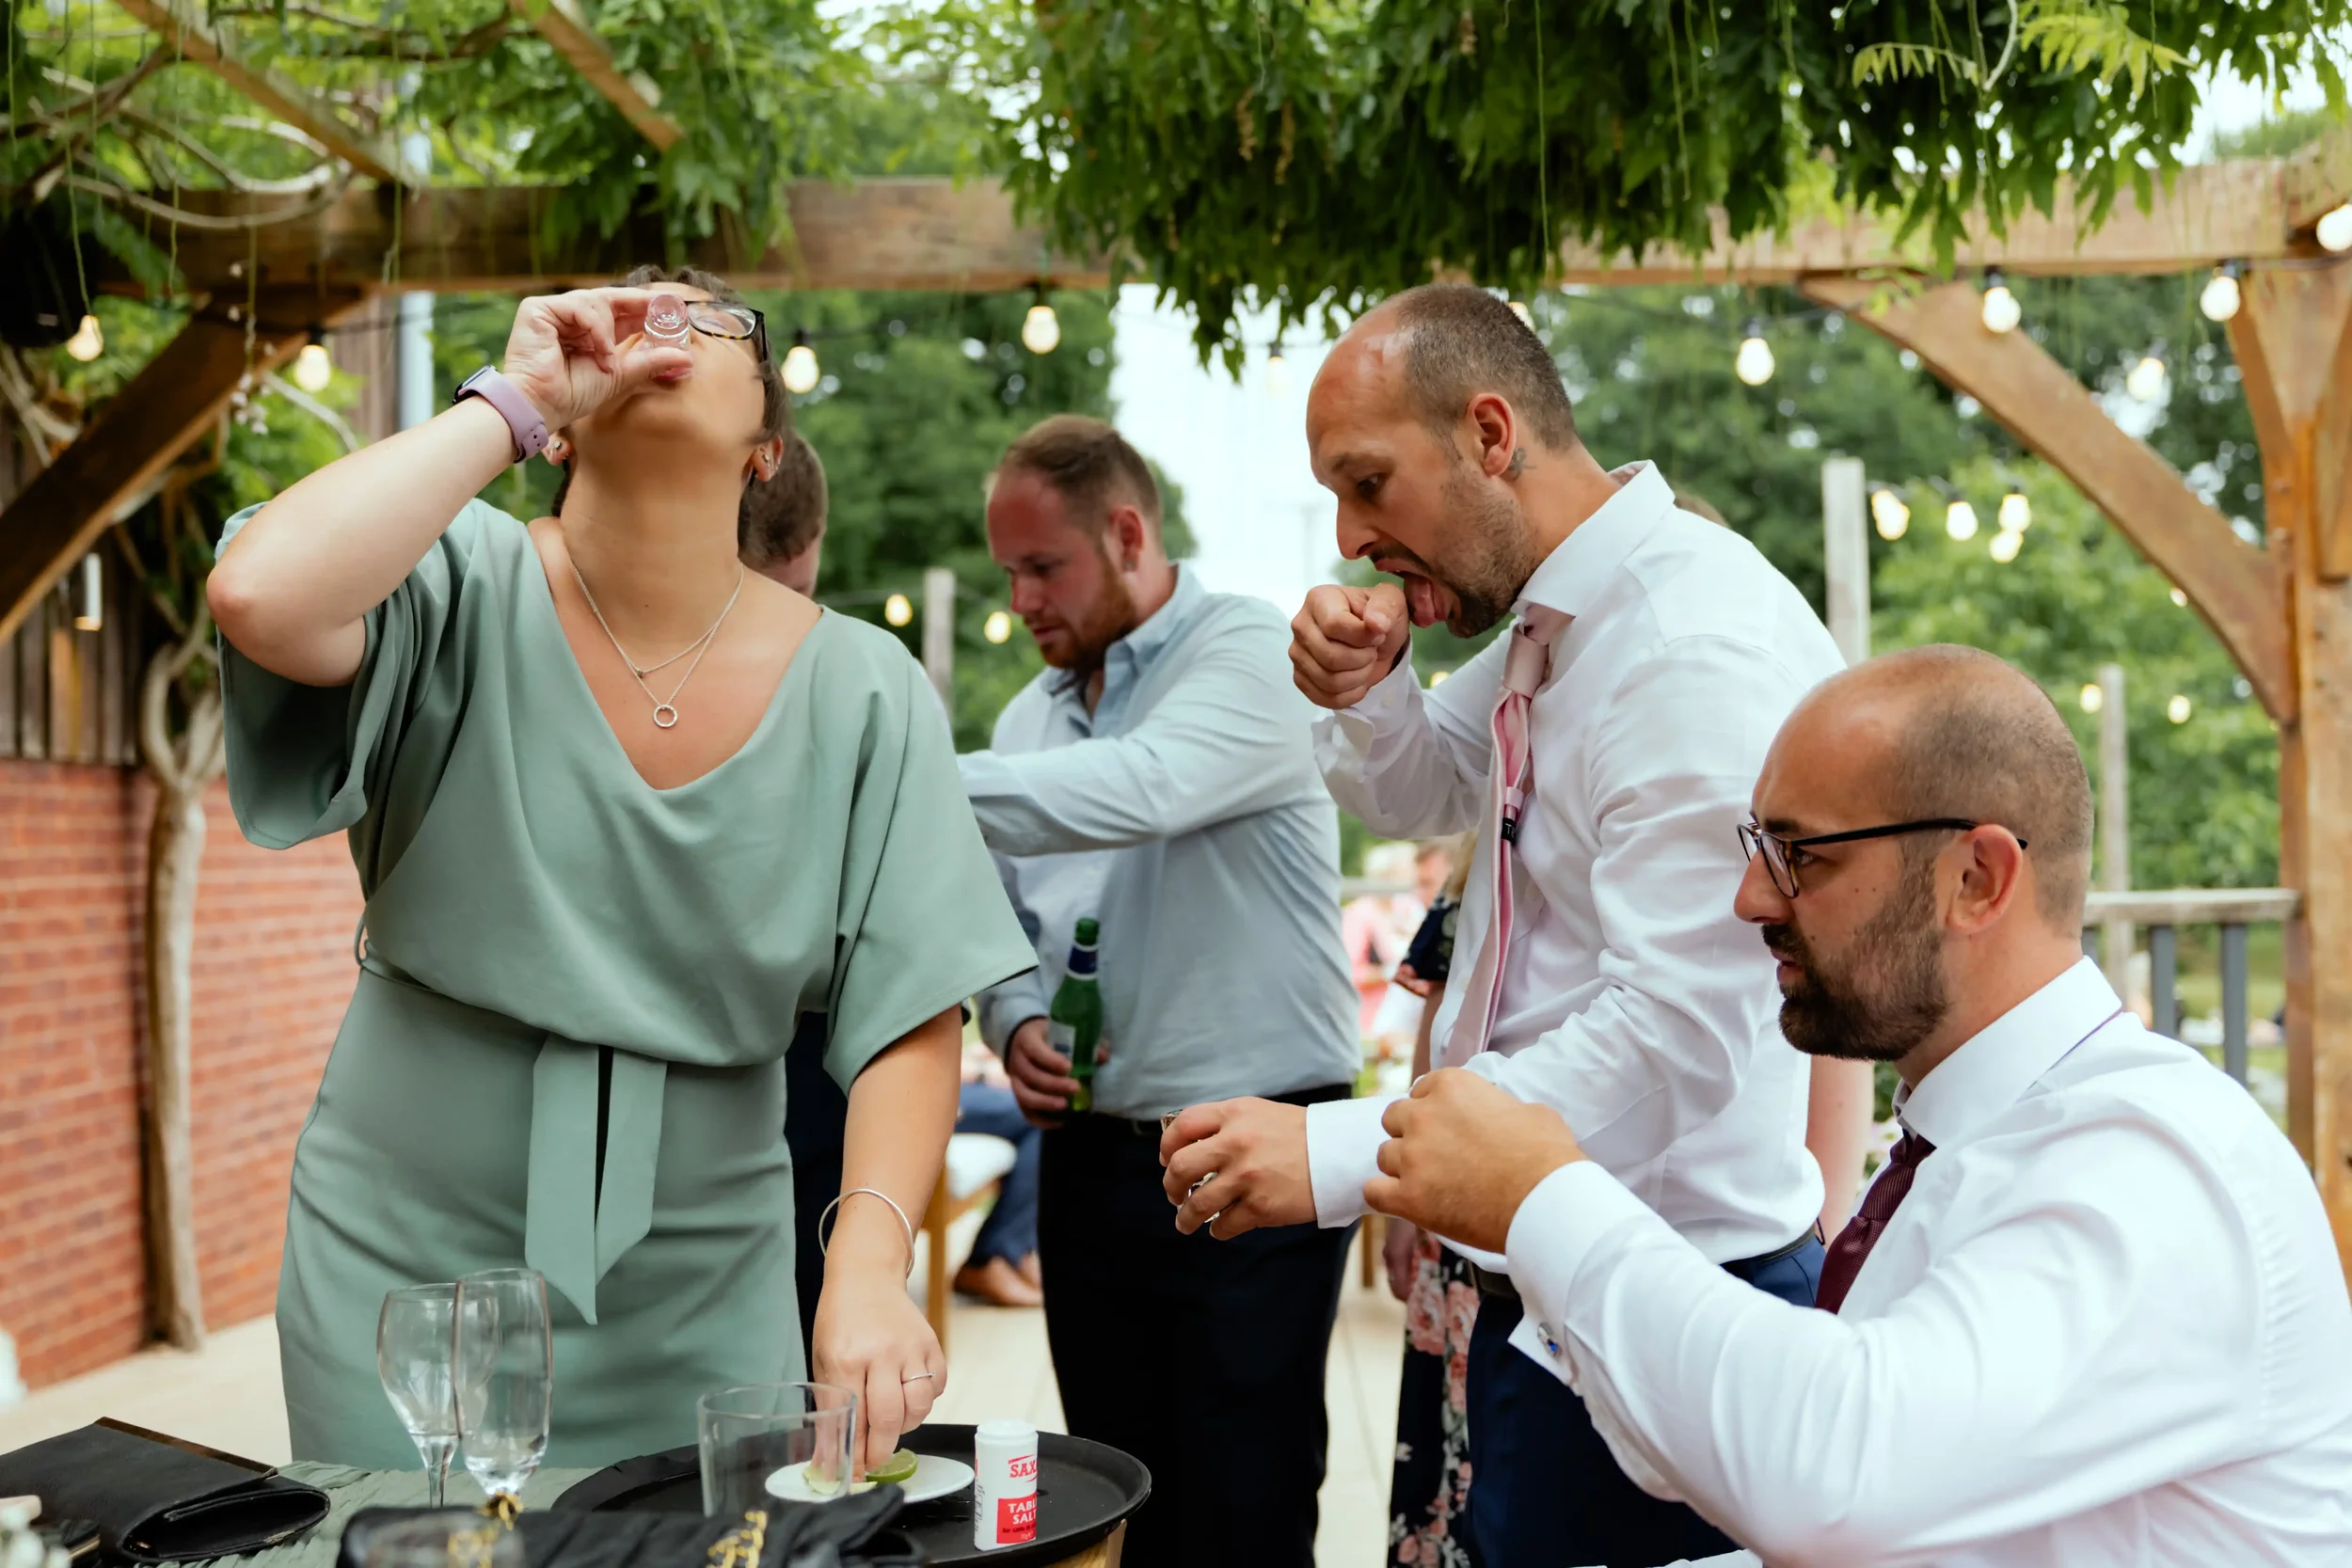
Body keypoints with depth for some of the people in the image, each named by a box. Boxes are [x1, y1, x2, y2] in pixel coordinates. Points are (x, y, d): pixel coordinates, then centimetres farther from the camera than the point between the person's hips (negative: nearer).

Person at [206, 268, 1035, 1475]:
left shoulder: (862, 695, -7)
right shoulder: (460, 593, -11)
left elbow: (908, 1019, -8)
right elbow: (257, 596, -33)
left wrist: (867, 1264, -24)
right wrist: (507, 401, -23)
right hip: (405, 1267, -2)